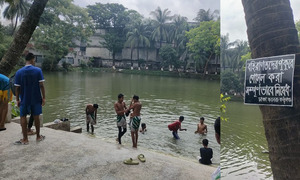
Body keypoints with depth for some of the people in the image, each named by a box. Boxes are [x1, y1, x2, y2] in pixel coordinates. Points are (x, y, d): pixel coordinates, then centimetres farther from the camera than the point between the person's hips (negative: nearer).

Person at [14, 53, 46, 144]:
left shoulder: (19, 72, -5)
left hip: (24, 99, 0)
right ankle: (38, 136, 23)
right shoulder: (38, 70, -9)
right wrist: (44, 97, -3)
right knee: (36, 117, 11)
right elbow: (41, 85, -10)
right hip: (36, 99, 0)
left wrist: (17, 99, 6)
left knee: (23, 117, 10)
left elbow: (17, 88, -3)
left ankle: (25, 139, 14)